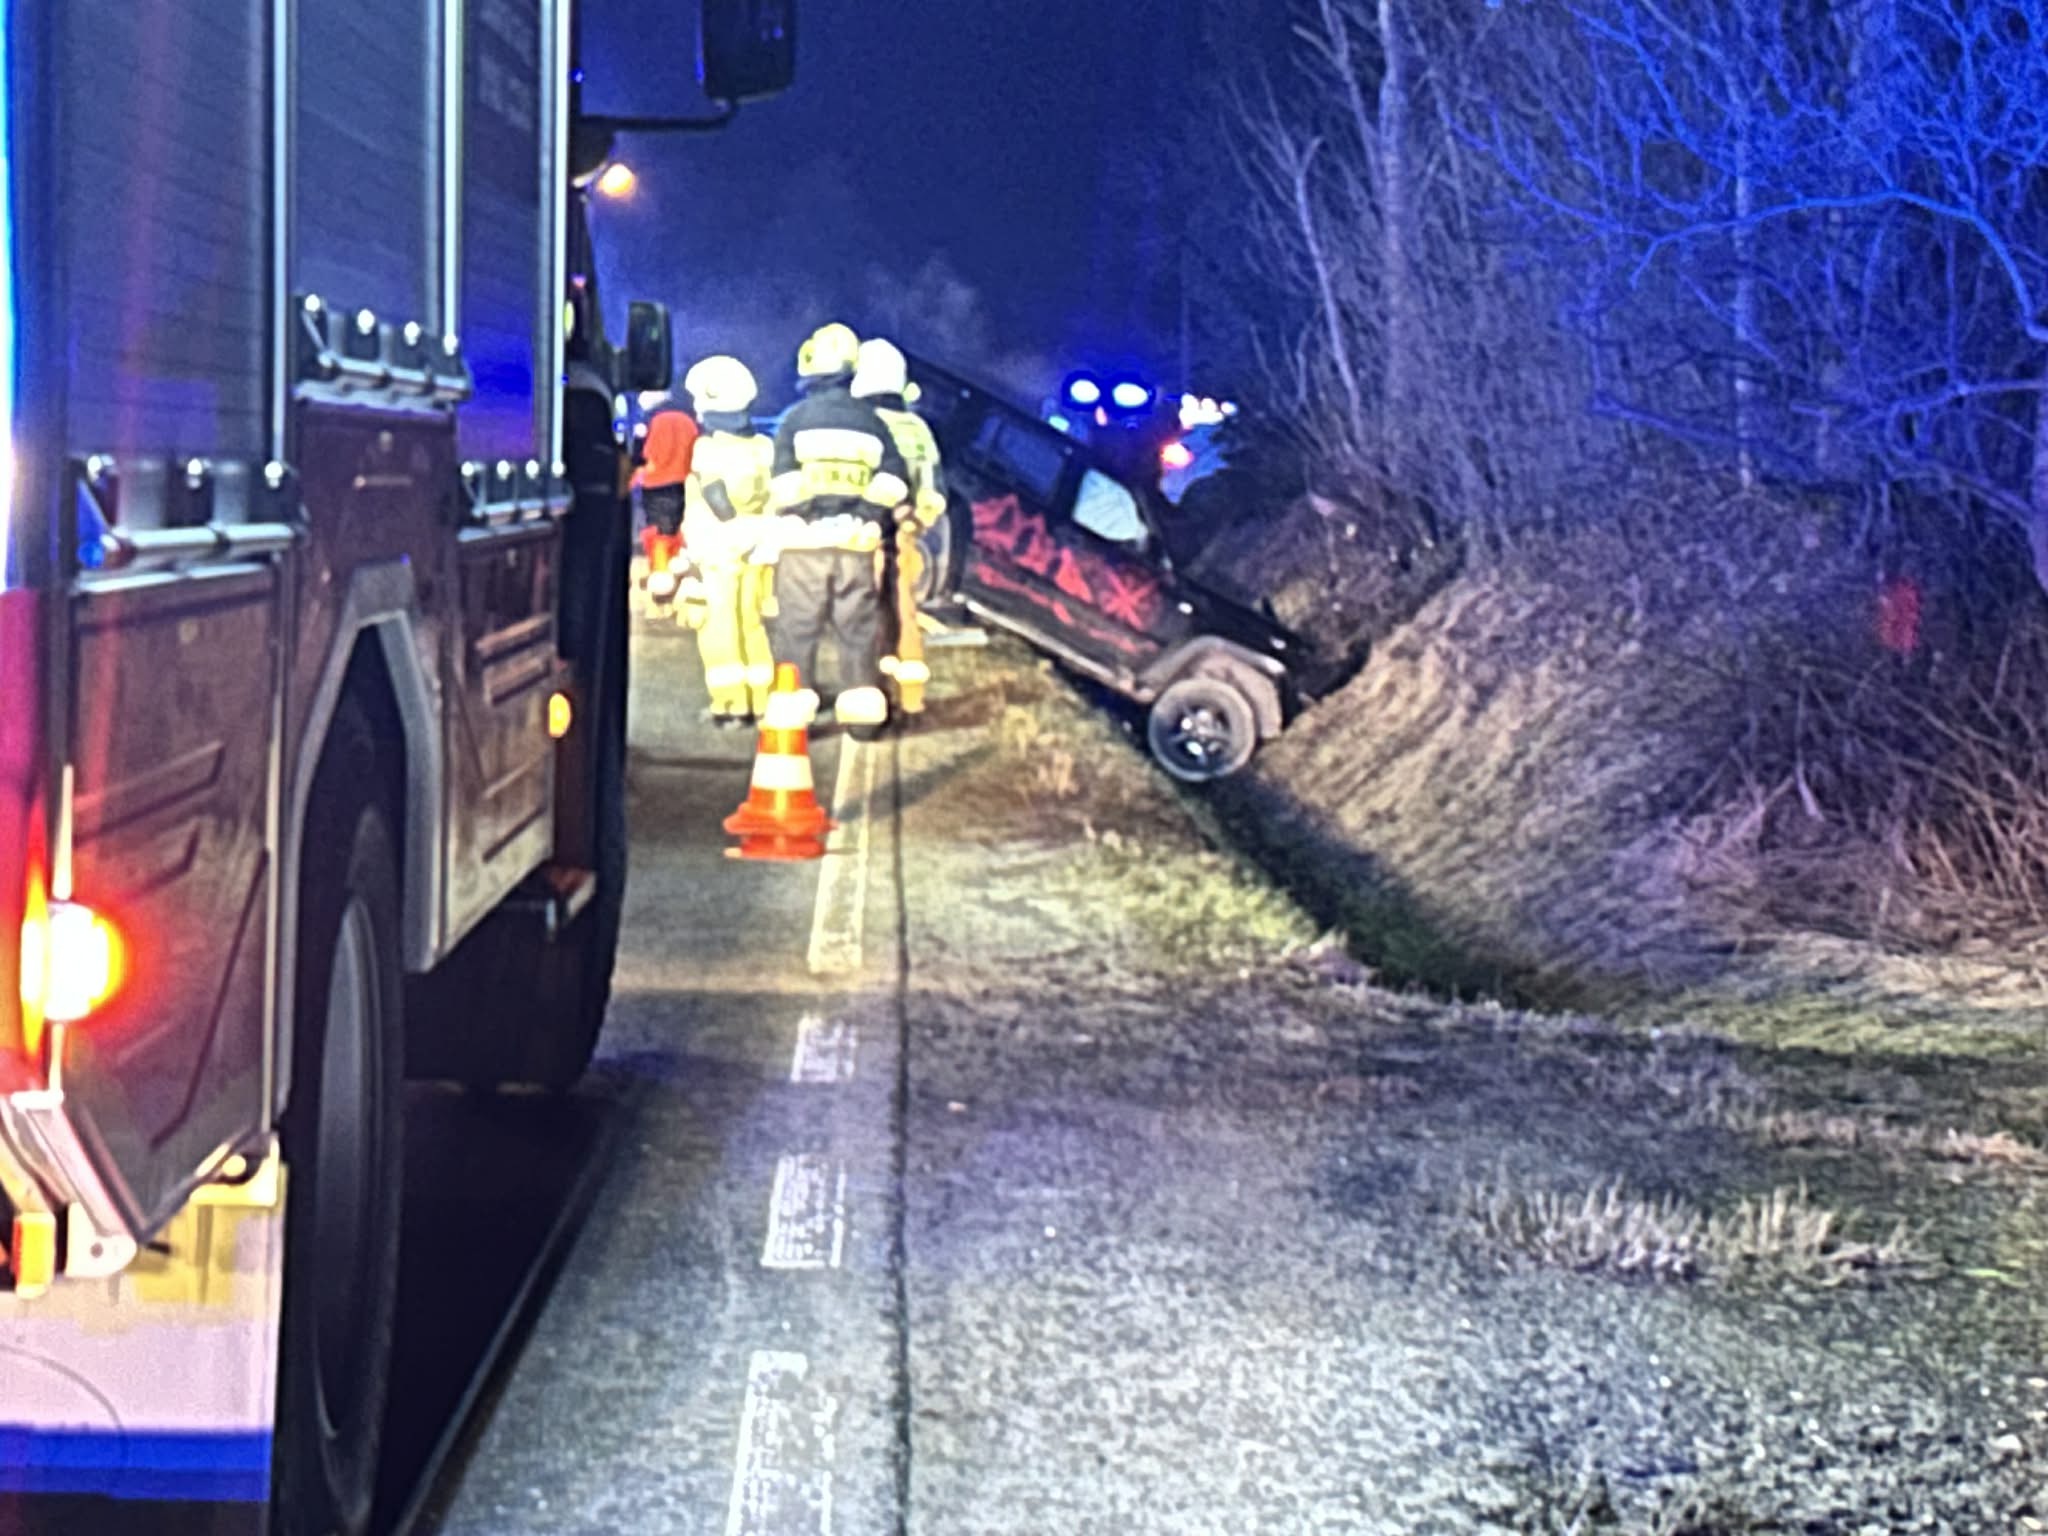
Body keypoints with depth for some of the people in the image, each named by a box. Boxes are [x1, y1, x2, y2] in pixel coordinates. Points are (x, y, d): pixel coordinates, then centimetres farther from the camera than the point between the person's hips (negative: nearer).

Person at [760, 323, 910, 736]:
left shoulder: (795, 419, -2)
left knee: (796, 629, 2)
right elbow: (892, 485, 2)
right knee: (859, 629, 7)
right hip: (858, 542, 2)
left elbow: (784, 486, -6)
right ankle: (863, 714, 7)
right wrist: (880, 523, 15)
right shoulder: (871, 421, 7)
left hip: (804, 542, -2)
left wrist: (779, 532, 3)